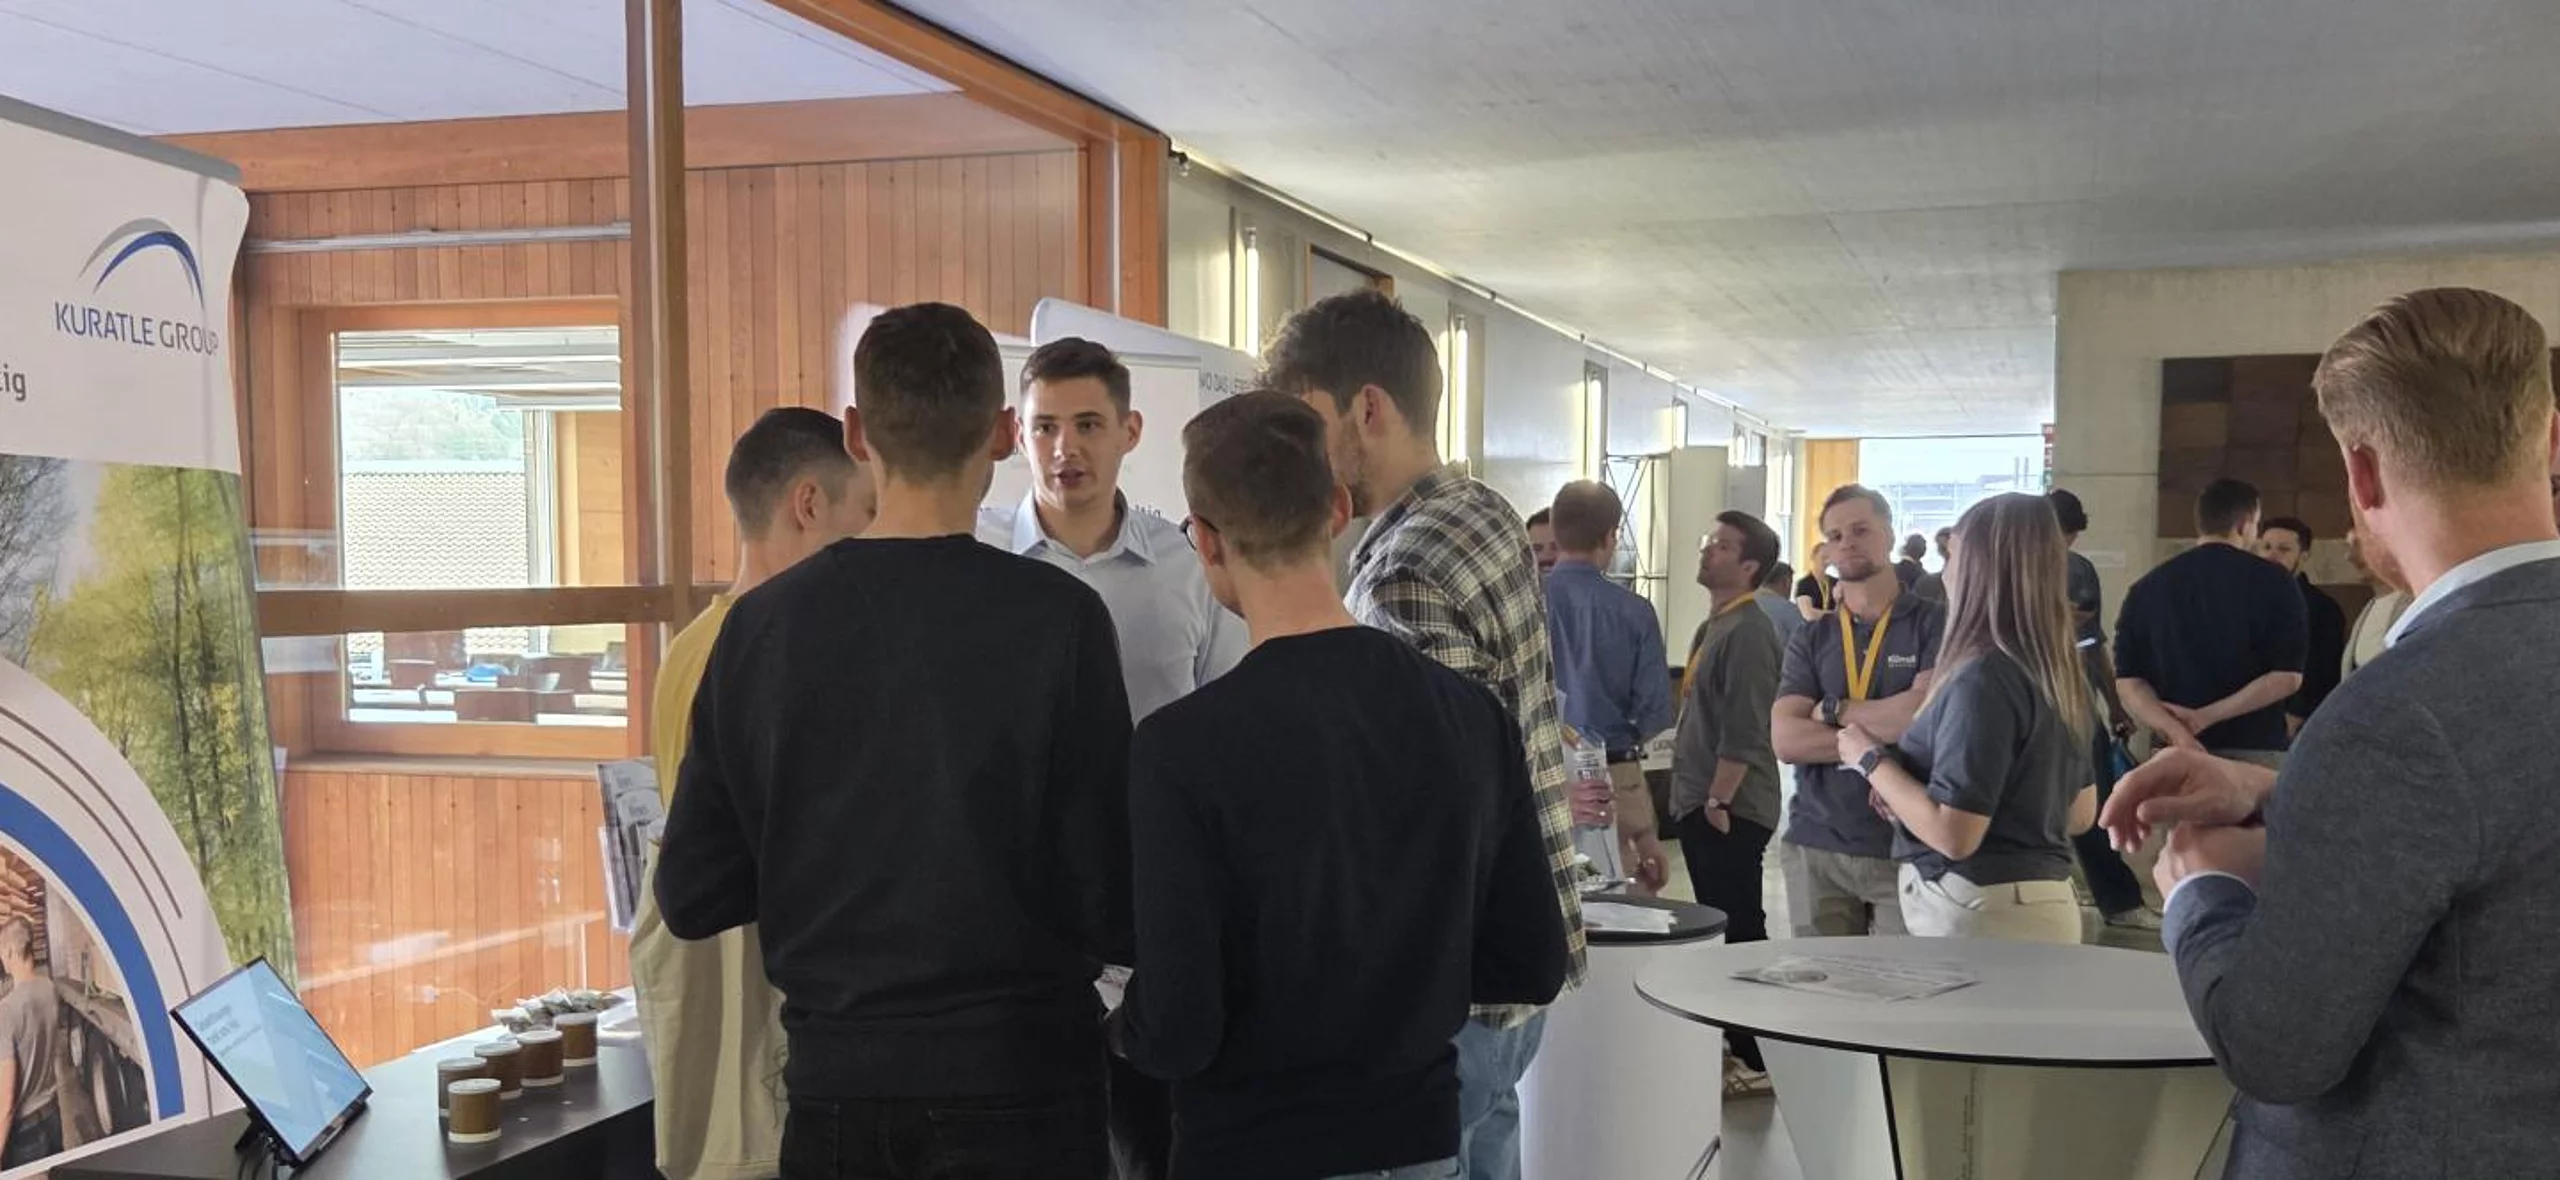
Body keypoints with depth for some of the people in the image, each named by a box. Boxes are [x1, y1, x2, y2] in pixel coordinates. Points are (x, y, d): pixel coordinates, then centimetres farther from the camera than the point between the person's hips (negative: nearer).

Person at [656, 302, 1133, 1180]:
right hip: (1013, 1083, -2)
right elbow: (1110, 909, -13)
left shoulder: (763, 622, -4)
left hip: (833, 1083, 3)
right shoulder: (1054, 617, -13)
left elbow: (692, 899, 2)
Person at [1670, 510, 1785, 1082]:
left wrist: (1717, 801, -19)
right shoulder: (1713, 626, 16)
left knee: (1739, 931, -6)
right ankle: (1732, 1044, 24)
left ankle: (1756, 1059, 0)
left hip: (1729, 810, -10)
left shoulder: (1747, 632, -15)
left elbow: (1744, 732, -21)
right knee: (1721, 928, 15)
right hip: (1702, 804, 10)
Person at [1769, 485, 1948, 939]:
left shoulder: (1934, 624, 1)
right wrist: (1880, 735, -13)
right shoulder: (1810, 638, 10)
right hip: (1816, 848, 3)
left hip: (1907, 847, -3)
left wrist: (1835, 710, -4)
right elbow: (1786, 740, -2)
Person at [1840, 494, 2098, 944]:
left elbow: (1954, 834, -23)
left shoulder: (1982, 677, -19)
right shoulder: (2060, 673, 6)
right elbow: (2081, 814, 17)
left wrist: (1871, 758, -10)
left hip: (1982, 912, -8)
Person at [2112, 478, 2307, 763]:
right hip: (2256, 753, -2)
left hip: (2176, 754, 3)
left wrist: (2175, 731, -13)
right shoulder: (2272, 583, -1)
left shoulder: (2146, 590, 6)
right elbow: (2286, 676, -7)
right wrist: (2207, 716, -9)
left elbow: (2128, 681, -2)